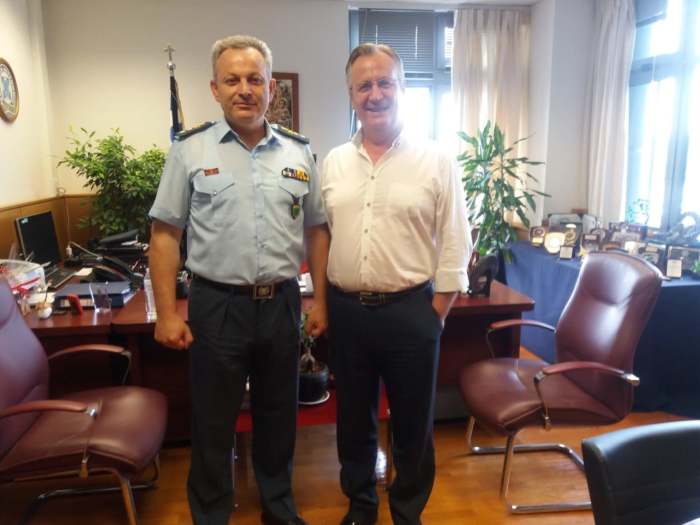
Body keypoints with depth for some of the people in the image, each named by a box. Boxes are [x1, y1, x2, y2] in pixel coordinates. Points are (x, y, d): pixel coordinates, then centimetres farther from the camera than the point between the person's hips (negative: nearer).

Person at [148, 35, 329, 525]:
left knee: (278, 415, 17)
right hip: (216, 304, -2)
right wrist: (167, 312, -6)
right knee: (213, 421, 12)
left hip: (282, 303, 3)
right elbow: (165, 233, -2)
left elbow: (316, 230, 9)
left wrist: (319, 299, 5)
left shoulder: (298, 151, 4)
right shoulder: (191, 149, -3)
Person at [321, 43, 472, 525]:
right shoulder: (334, 162, 6)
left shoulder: (436, 162, -5)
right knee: (354, 419, 18)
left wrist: (435, 315, -6)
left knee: (413, 423, 13)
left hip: (411, 312, -3)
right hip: (346, 311, 4)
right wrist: (324, 303, 7)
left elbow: (454, 248, -5)